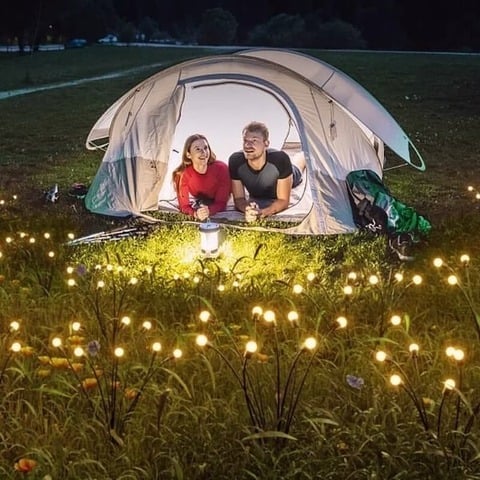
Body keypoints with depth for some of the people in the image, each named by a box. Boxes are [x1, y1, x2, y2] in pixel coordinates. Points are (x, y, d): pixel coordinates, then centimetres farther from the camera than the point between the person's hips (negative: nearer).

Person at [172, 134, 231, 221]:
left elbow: (221, 202, -20)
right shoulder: (182, 174, -22)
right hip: (192, 218, 0)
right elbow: (184, 206, -20)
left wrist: (209, 211, -42)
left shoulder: (221, 168, -22)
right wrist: (195, 214, -43)